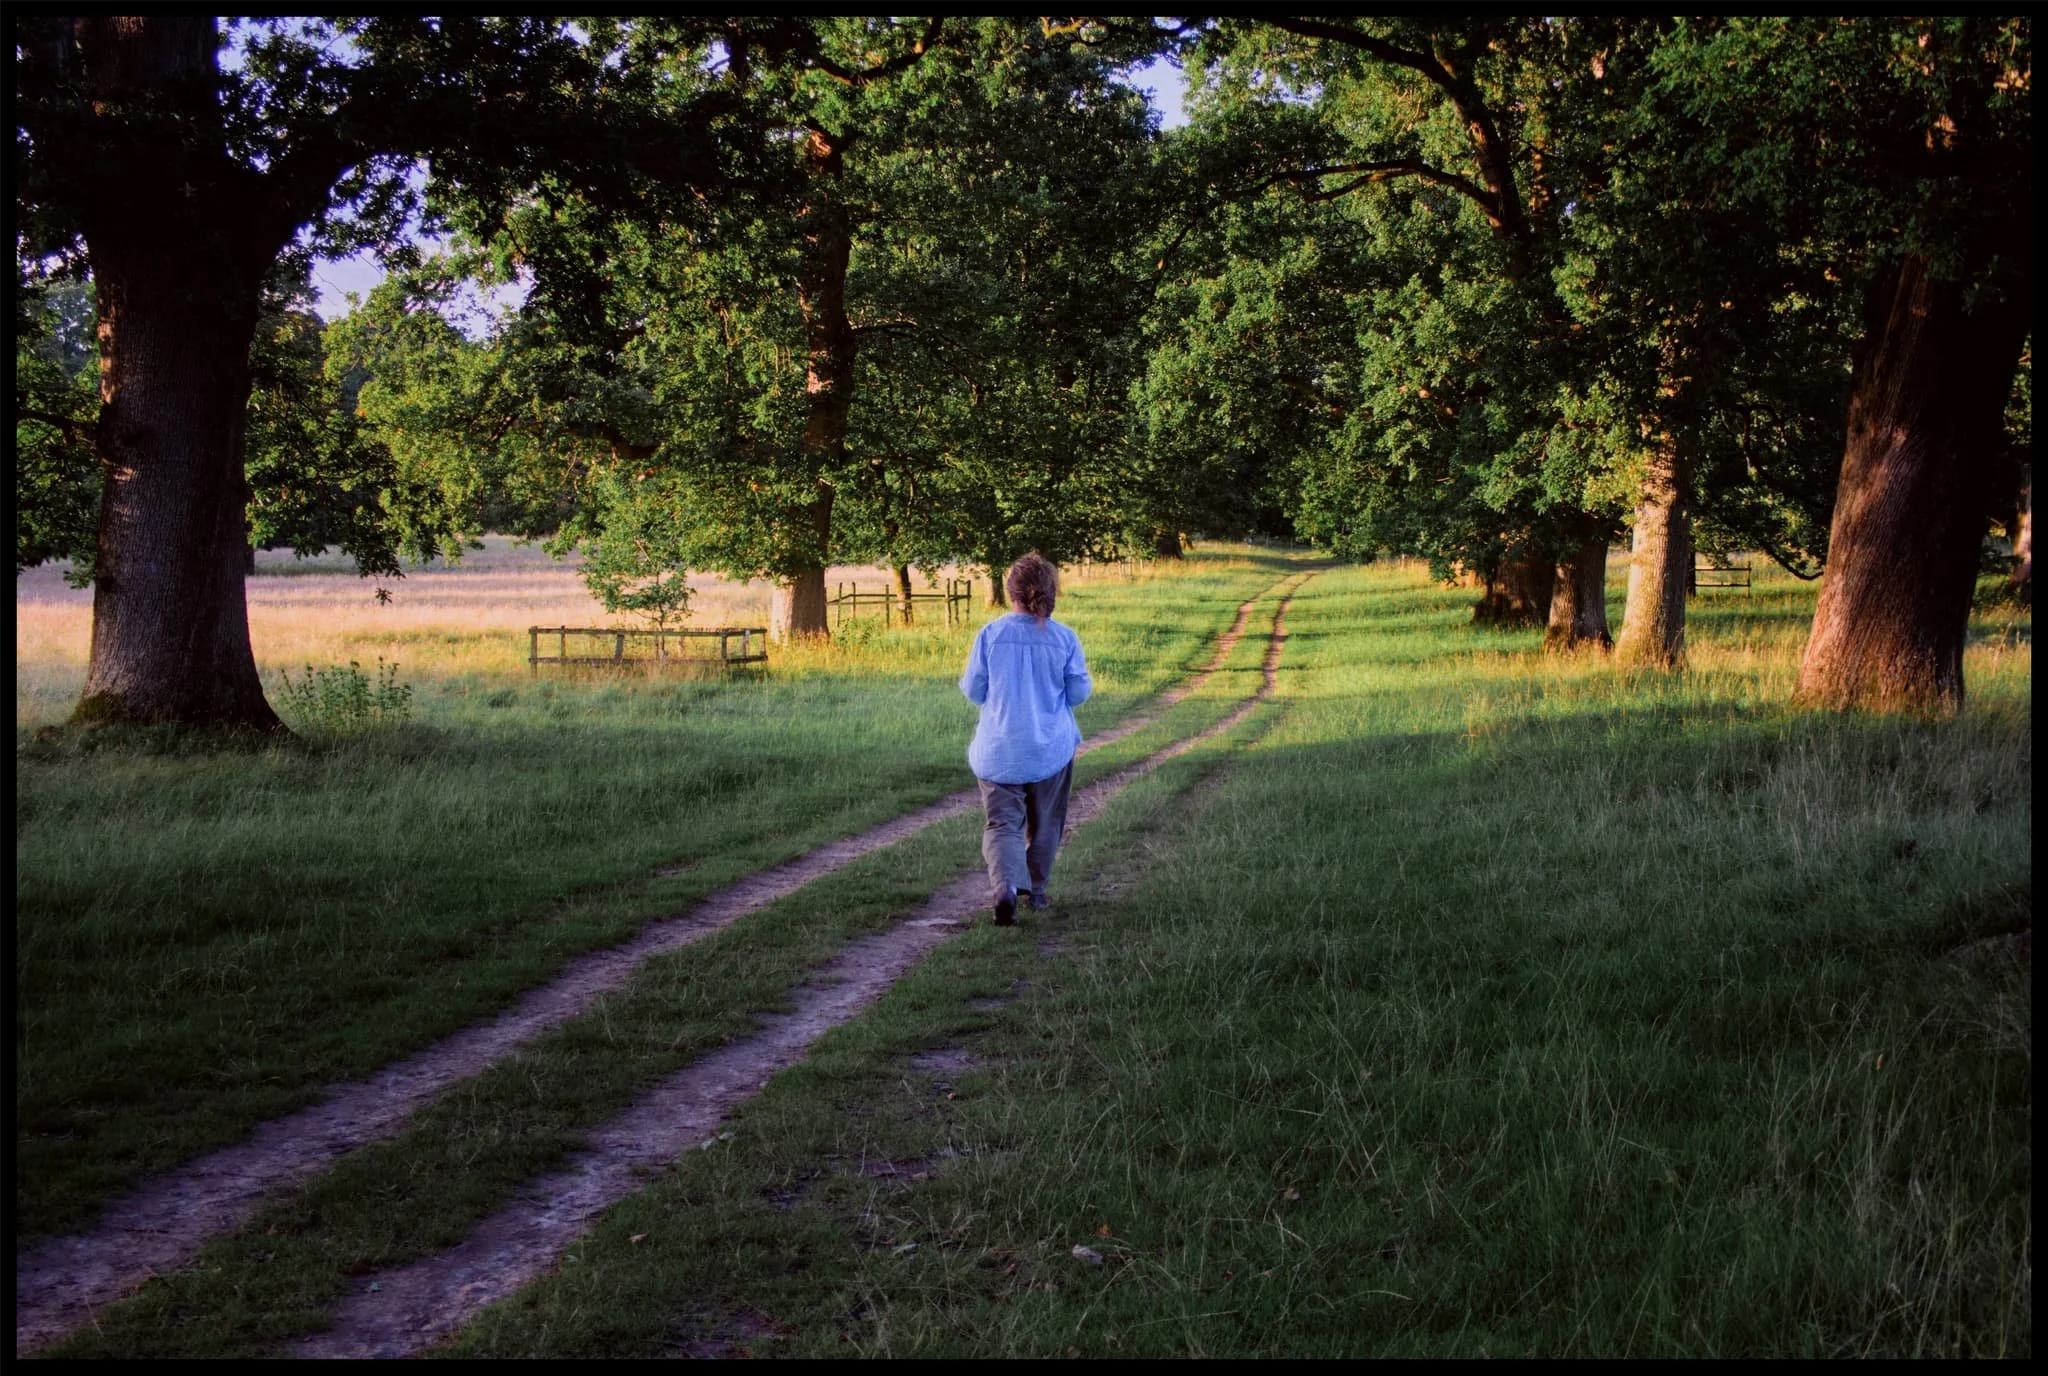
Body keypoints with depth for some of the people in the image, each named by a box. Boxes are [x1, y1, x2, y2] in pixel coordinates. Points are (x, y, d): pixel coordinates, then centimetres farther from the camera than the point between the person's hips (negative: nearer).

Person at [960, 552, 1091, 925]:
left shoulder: (990, 634, -8)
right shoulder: (1065, 639, -7)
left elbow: (974, 691, -2)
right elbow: (1079, 693, 1)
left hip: (999, 751, -1)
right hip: (1051, 749, 1)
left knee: (1002, 823, -1)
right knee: (1044, 824, 18)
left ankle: (1006, 885, -25)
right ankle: (1036, 890, 28)